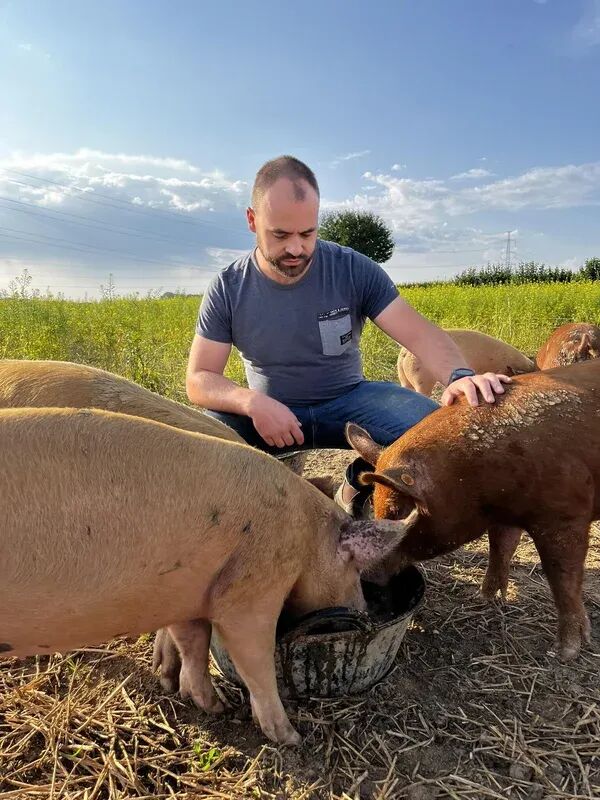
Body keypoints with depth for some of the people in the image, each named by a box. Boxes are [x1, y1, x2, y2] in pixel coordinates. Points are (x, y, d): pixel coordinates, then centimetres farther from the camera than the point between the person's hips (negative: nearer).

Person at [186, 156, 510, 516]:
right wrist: (251, 401, -31)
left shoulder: (356, 271, -11)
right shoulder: (227, 290, -8)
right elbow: (199, 379, -9)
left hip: (348, 402, 1)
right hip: (268, 412, 0)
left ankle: (358, 484, 2)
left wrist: (459, 375, -40)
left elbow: (419, 333, -18)